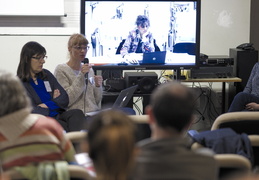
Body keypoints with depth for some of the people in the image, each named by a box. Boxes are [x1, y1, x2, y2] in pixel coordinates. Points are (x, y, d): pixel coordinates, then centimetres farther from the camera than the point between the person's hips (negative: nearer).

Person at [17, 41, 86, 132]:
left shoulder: (47, 74, 20)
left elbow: (65, 99, 13)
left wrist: (47, 105, -5)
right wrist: (54, 102, 0)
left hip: (58, 116, 5)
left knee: (77, 113, -28)